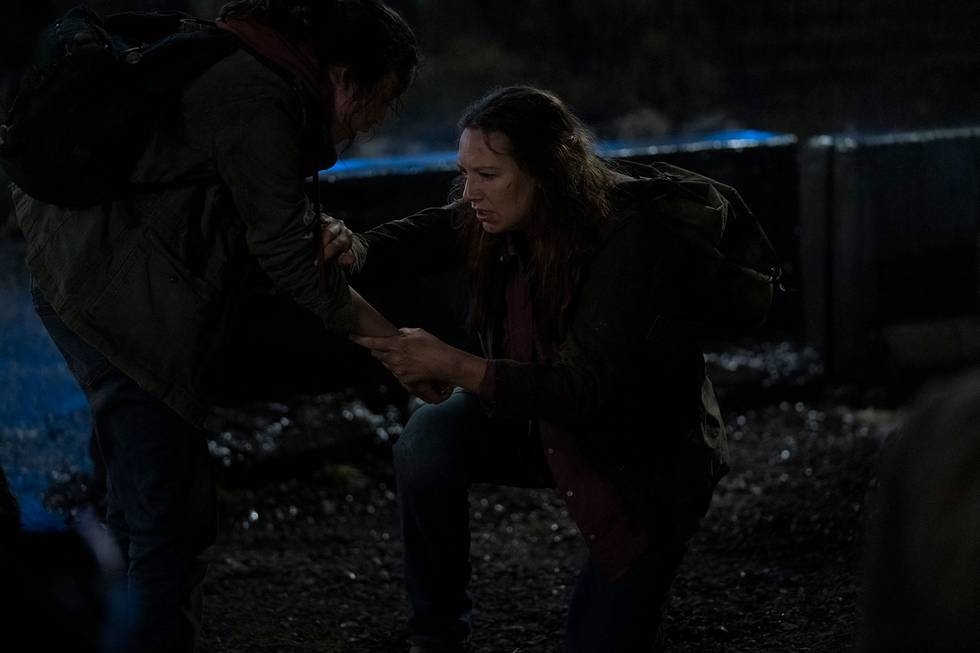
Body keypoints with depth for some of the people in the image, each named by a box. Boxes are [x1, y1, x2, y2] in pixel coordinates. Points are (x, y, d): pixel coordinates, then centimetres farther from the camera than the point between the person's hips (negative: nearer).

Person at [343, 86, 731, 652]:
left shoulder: (628, 238, -34)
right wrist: (352, 253, -24)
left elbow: (586, 389, -37)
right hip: (547, 422, 5)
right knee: (429, 439, -23)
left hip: (647, 455, -5)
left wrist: (453, 365, -45)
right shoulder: (507, 213, -15)